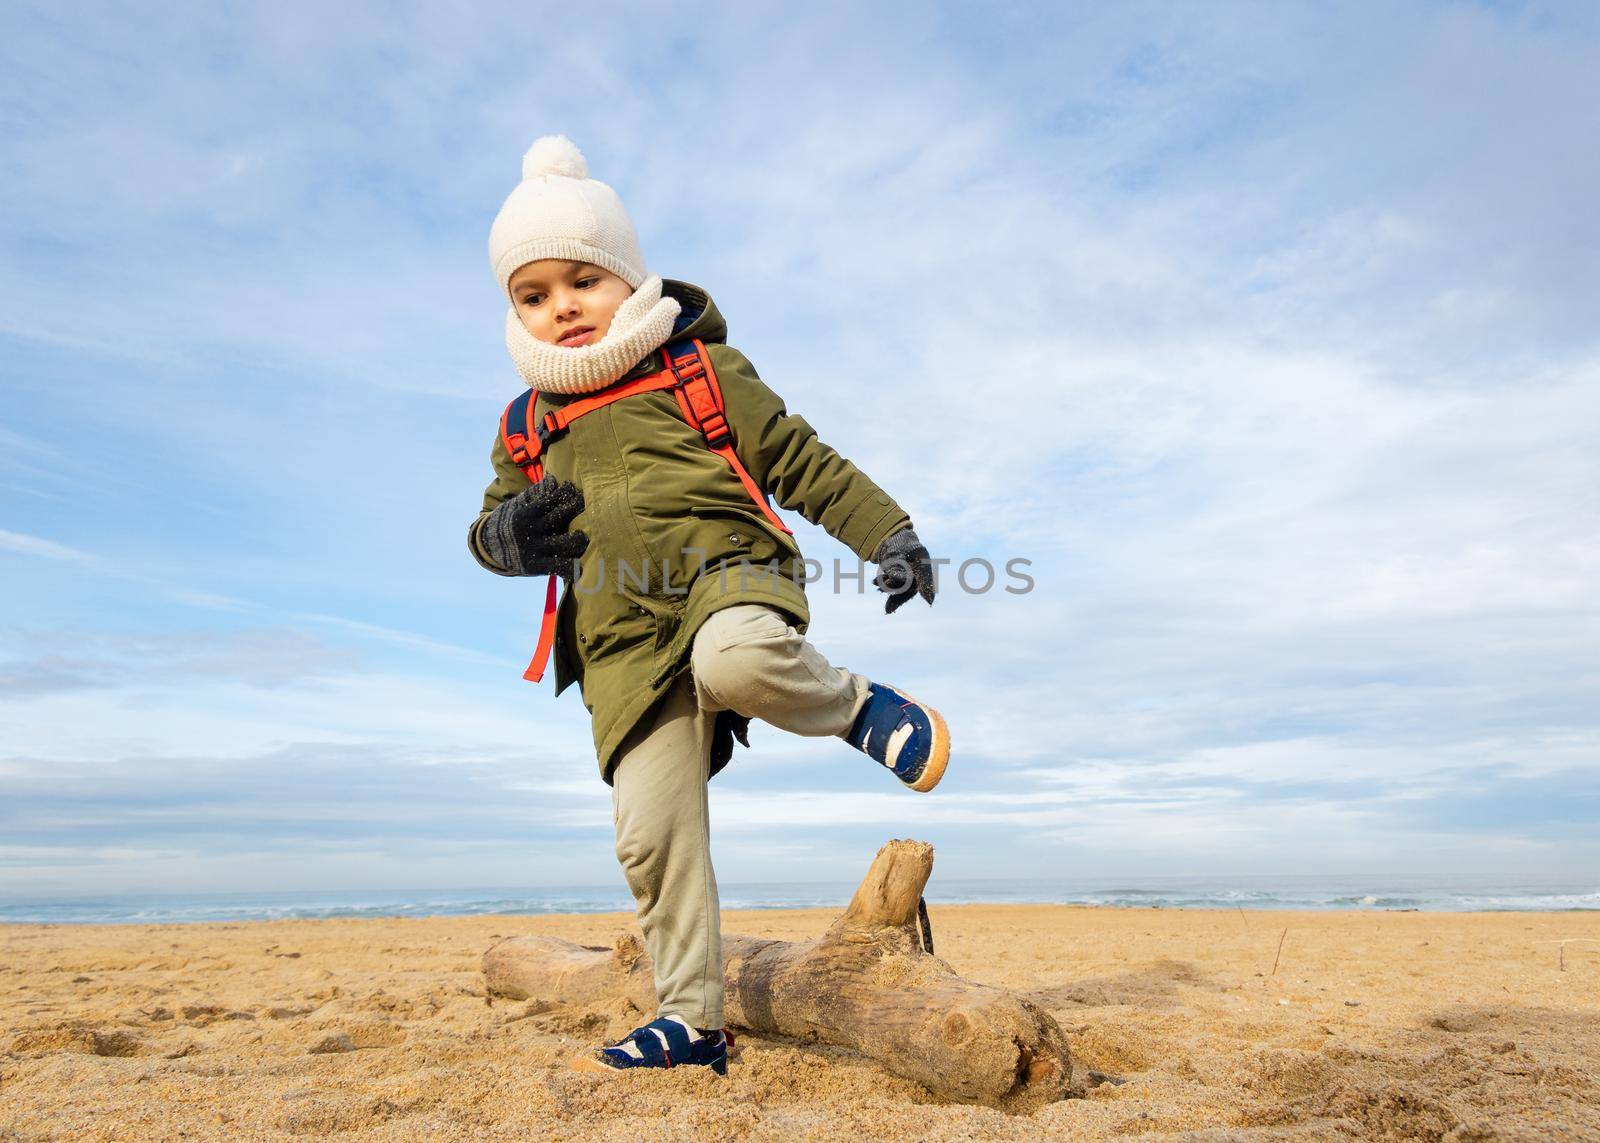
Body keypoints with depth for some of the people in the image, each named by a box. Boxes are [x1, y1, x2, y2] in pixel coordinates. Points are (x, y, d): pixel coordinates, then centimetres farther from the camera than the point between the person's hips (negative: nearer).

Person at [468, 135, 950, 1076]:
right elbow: (492, 525, 26)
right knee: (653, 834, -2)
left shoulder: (703, 372, 8)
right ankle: (693, 1022, 15)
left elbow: (798, 457, 6)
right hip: (627, 640, 4)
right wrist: (509, 534, 0)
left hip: (729, 571, -3)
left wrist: (890, 533, -3)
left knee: (738, 657, -40)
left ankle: (859, 707, -9)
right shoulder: (528, 429, 19)